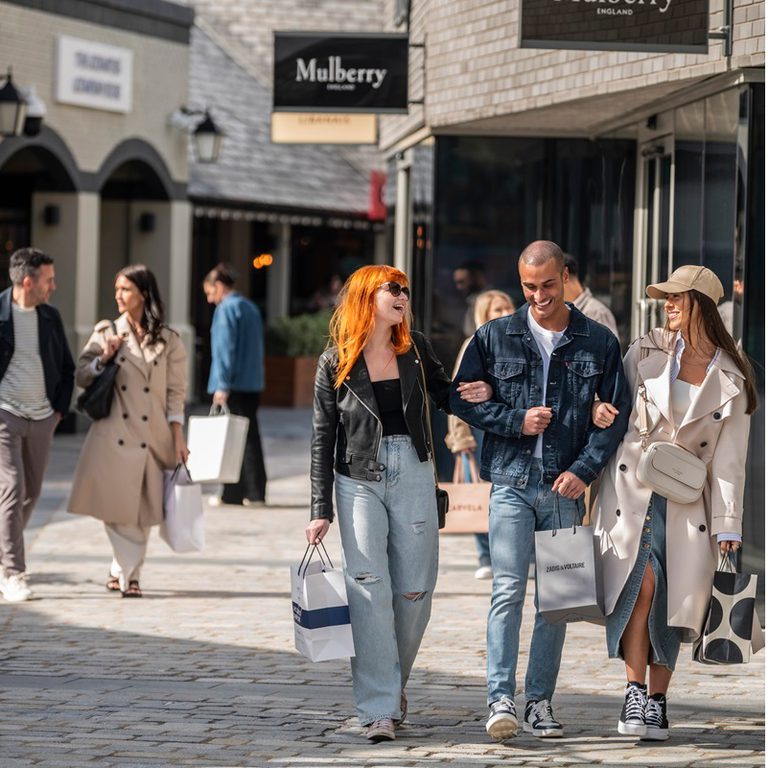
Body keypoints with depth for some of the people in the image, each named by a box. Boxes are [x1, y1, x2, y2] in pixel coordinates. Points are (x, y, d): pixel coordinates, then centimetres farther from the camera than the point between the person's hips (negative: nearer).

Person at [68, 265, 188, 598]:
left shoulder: (168, 340, 5)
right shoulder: (106, 333, 7)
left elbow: (176, 392, 5)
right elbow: (81, 376, 8)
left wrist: (178, 438, -1)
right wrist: (104, 358, -9)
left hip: (152, 436, 0)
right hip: (114, 435, 0)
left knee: (142, 510, 1)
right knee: (117, 506, -8)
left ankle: (124, 571, 15)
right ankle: (128, 571, 2)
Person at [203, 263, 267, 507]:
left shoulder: (226, 309, -10)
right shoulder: (251, 308, 15)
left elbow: (224, 349, -15)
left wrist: (222, 385, -17)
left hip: (234, 386, -8)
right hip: (253, 384, 8)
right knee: (250, 437, 9)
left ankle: (232, 494, 1)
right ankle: (255, 493, 7)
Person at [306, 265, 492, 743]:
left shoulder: (415, 350, 6)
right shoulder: (335, 364, -1)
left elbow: (443, 393, 22)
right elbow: (323, 440, 1)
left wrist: (475, 395, -2)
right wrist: (321, 511, -2)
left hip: (413, 475, 3)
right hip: (359, 481, -3)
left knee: (415, 591, 4)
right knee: (369, 591, -9)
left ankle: (394, 682, 27)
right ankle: (379, 709, -8)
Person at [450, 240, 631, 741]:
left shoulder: (599, 342, 6)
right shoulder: (495, 337, 6)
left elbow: (616, 414, 4)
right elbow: (462, 398, 6)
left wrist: (585, 469, -8)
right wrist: (517, 421, -8)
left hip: (567, 487, 1)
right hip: (512, 481, -1)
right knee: (508, 591, -11)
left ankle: (541, 701, 11)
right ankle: (501, 700, -14)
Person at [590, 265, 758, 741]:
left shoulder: (731, 379, 2)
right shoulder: (647, 352, 5)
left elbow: (730, 455, 0)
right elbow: (617, 404, 16)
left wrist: (728, 523, -4)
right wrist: (601, 412, -7)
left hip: (687, 499, 0)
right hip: (633, 488, 0)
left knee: (674, 600, -2)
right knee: (641, 583, -16)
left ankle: (656, 701, 8)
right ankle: (635, 693, -12)